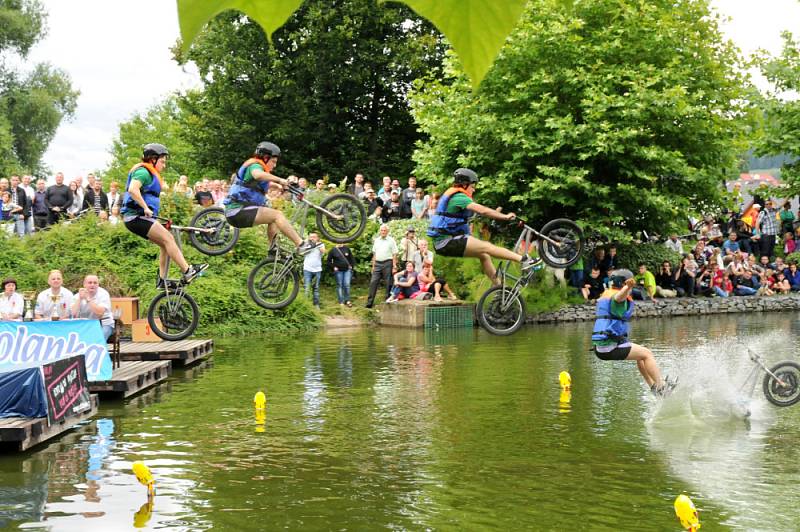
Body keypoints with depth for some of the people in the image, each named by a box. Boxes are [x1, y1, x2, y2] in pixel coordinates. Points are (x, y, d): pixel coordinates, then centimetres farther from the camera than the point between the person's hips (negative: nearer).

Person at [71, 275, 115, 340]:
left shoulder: (103, 294, -7)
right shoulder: (78, 296, 2)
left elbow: (100, 313, -22)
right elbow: (74, 314, -11)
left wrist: (88, 299, -23)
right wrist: (80, 299, -18)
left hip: (104, 325, -3)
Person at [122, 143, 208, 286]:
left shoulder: (150, 174, 24)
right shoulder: (143, 171, -10)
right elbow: (133, 190, -27)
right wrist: (146, 208, -26)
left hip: (139, 218, 11)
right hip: (137, 216, -11)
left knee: (166, 244, 6)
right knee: (168, 239, -16)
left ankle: (162, 280, 4)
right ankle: (188, 272, -20)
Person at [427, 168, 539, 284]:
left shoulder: (452, 195, 18)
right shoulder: (459, 197, -15)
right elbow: (482, 210, -24)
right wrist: (505, 216, -18)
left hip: (442, 242, 10)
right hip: (447, 242, -10)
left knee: (483, 255, 13)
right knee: (487, 247, -15)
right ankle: (524, 260, -19)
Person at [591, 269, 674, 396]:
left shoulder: (607, 294, 17)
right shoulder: (616, 296, -14)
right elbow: (619, 296, -40)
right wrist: (628, 287, -61)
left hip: (600, 347, 10)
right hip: (610, 346, -10)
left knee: (640, 353, 24)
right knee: (647, 354, -3)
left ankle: (653, 386, 27)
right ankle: (661, 387, -3)